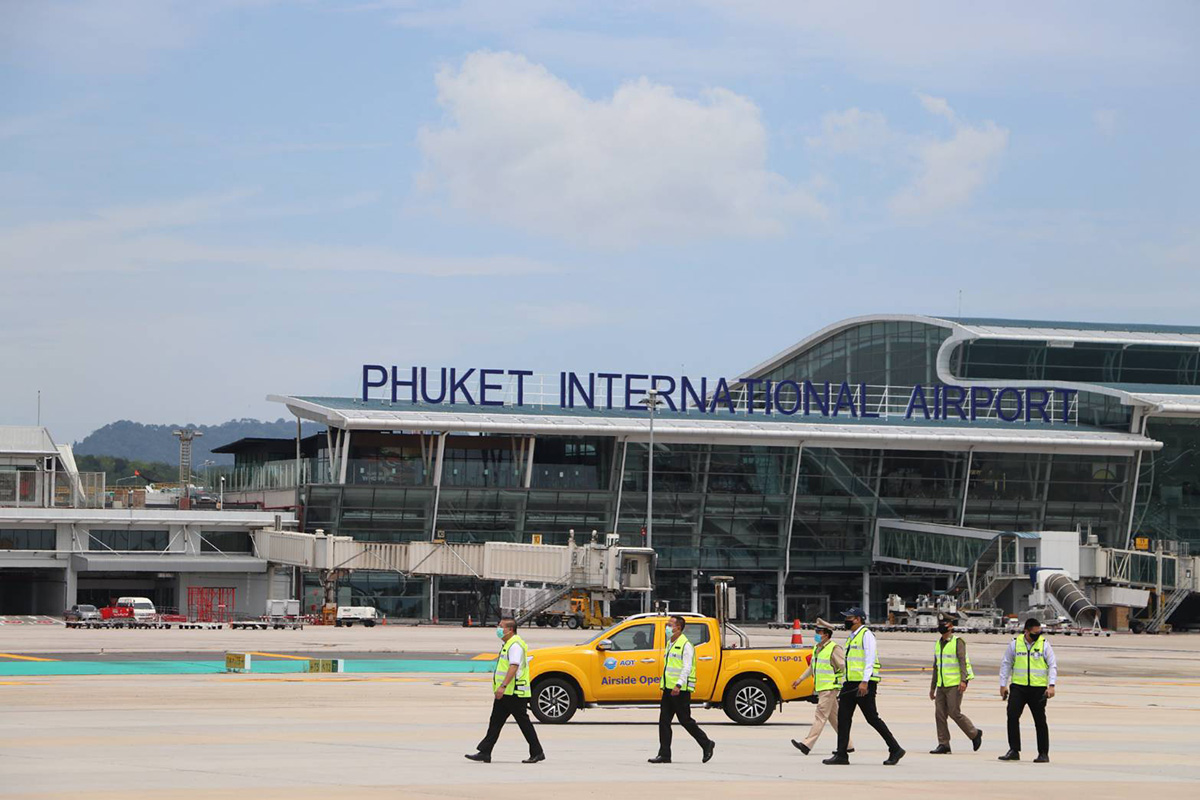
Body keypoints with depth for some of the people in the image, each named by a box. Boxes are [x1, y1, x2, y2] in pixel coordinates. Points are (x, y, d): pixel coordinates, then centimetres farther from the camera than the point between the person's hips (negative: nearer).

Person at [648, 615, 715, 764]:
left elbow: (687, 668, -18)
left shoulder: (685, 645, -11)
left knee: (685, 721, -3)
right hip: (668, 689, 9)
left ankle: (706, 744, 12)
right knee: (664, 721, 3)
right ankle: (664, 754, 3)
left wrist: (678, 685, -27)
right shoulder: (669, 644, 17)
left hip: (681, 690, -9)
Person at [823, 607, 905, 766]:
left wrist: (864, 682, -27)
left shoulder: (866, 635, -10)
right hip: (851, 682, 9)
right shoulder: (852, 637, 19)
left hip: (865, 683, -9)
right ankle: (841, 754, 3)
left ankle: (895, 750, 3)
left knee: (872, 718, -6)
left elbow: (870, 659, -18)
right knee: (843, 717, 3)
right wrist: (846, 684, 20)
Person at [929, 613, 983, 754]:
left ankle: (975, 734, 10)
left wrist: (963, 680, -29)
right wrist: (932, 687, 21)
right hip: (941, 685, 7)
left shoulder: (958, 642, -7)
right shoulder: (938, 644, 16)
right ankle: (943, 744, 3)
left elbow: (963, 661, -17)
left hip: (955, 684, -7)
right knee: (939, 714, 0)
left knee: (954, 713, -9)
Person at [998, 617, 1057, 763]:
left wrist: (1051, 685, -10)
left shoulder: (1044, 644, 0)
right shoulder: (1015, 644, 3)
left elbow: (1053, 666, 1)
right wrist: (1003, 684, 8)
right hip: (1018, 686, 1)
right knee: (1012, 716, -9)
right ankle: (1014, 751, -2)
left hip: (1038, 688, -1)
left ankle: (1043, 753, 11)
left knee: (1040, 721, 2)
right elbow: (1006, 663, 11)